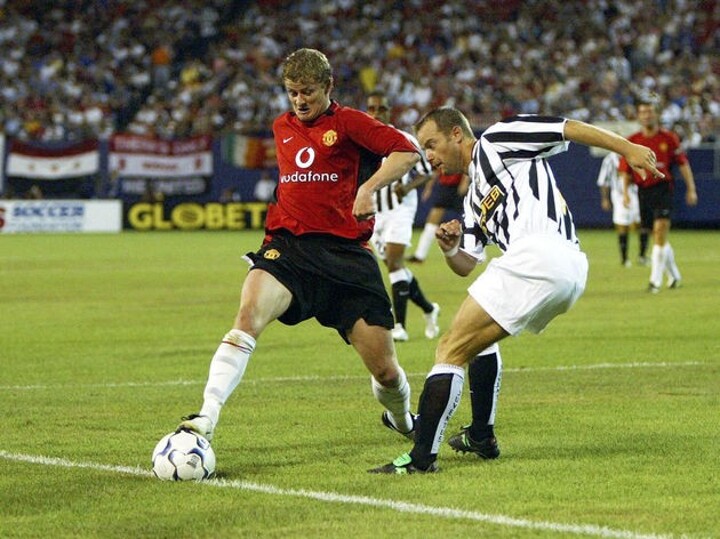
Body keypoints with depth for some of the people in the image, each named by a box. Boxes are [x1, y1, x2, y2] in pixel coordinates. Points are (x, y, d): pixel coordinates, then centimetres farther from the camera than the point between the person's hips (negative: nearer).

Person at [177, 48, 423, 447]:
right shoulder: (282, 127, 18)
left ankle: (401, 419, 37)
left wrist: (369, 187, -21)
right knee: (249, 313, -31)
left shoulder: (347, 122, 1)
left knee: (385, 370, 0)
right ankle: (206, 419, -39)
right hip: (287, 246, 3)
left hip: (346, 251, -3)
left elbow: (407, 152, -9)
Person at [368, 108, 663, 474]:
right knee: (480, 337, 32)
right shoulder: (474, 198, 32)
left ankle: (422, 457, -13)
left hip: (537, 254, -10)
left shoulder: (494, 142, 8)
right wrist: (449, 250, 4)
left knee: (451, 350, -7)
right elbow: (466, 265, 26)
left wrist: (628, 149, -5)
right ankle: (482, 438, 35)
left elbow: (569, 128, 2)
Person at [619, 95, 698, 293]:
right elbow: (626, 170, 8)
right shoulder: (632, 141, 5)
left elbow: (683, 163, 5)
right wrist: (626, 192, -4)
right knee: (658, 236, 11)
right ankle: (674, 275, 29)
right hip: (643, 190, 3)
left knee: (660, 231, -15)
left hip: (663, 189, -3)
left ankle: (655, 280, -14)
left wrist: (691, 189, 1)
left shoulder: (669, 138, 0)